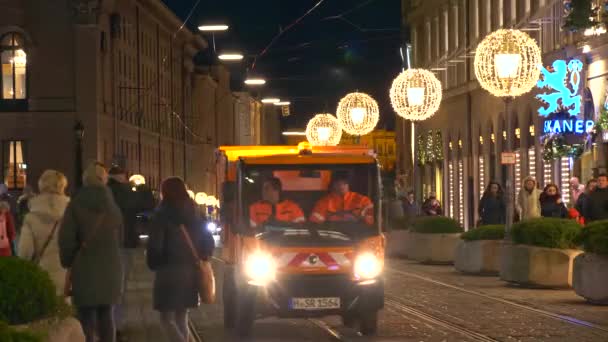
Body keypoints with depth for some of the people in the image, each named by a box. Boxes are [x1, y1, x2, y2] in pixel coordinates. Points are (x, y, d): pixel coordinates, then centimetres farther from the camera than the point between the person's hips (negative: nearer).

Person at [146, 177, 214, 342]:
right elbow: (208, 240, 10)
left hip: (169, 272, -6)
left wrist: (153, 264, 2)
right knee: (181, 317, 16)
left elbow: (155, 246, -15)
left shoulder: (161, 216, -10)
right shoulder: (194, 215, 8)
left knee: (167, 319, -2)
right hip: (190, 272, 6)